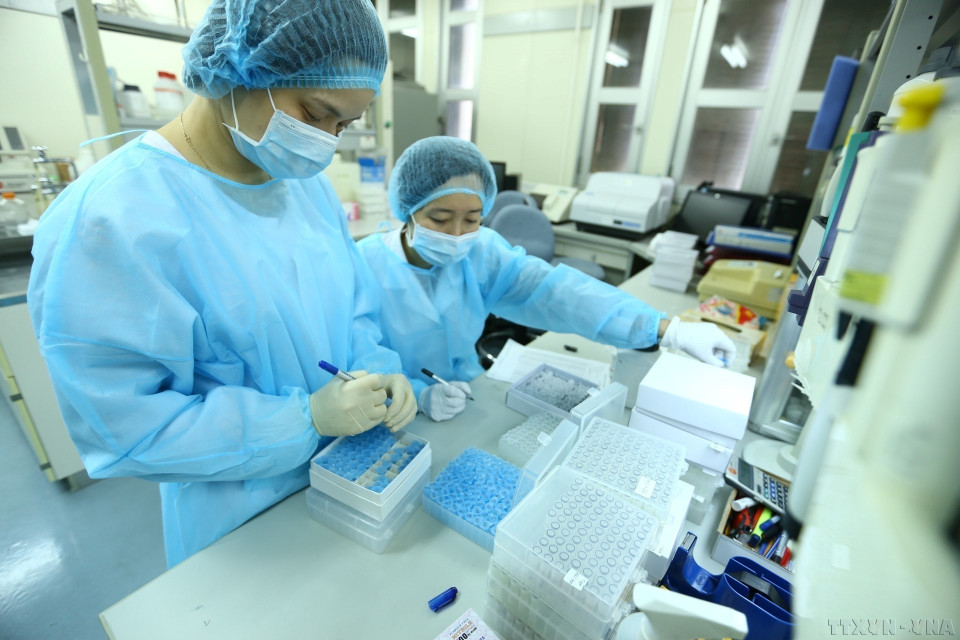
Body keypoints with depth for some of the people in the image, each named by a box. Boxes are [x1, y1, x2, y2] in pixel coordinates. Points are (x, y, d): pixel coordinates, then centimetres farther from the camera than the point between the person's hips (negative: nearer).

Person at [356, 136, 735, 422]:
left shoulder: (479, 250, -8)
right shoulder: (369, 267, -17)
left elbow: (553, 290, -20)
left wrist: (666, 329, -28)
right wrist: (420, 396, -37)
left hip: (469, 402, 3)